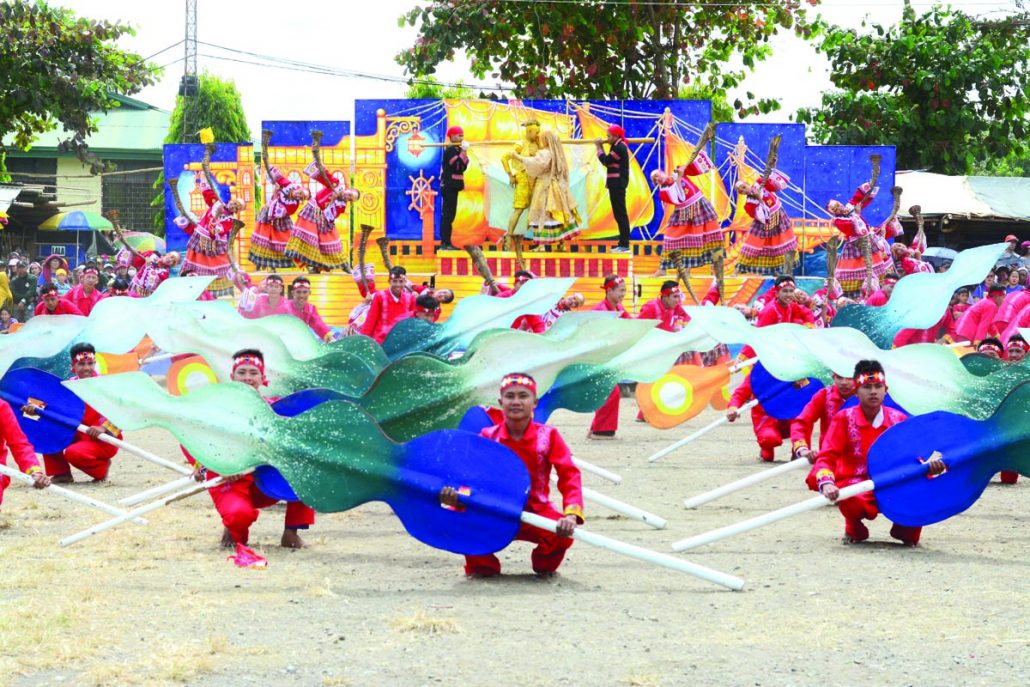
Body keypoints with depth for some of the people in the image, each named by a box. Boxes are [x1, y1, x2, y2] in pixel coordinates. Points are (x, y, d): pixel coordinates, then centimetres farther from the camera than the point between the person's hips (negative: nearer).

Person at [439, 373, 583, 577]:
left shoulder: (548, 435, -4)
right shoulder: (487, 437, -1)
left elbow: (569, 475, -13)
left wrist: (571, 514, -31)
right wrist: (455, 497, -33)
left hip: (536, 512, 0)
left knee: (563, 533, -32)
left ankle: (545, 565, 8)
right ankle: (483, 566, 4)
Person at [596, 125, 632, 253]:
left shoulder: (620, 147, -14)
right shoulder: (617, 146, 17)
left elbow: (606, 161, -17)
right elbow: (608, 162, 16)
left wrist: (599, 147, -4)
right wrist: (601, 147, 13)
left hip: (618, 183, -11)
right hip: (616, 183, 11)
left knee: (620, 213, -10)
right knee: (619, 214, 12)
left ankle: (625, 245, -11)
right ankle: (622, 243, 16)